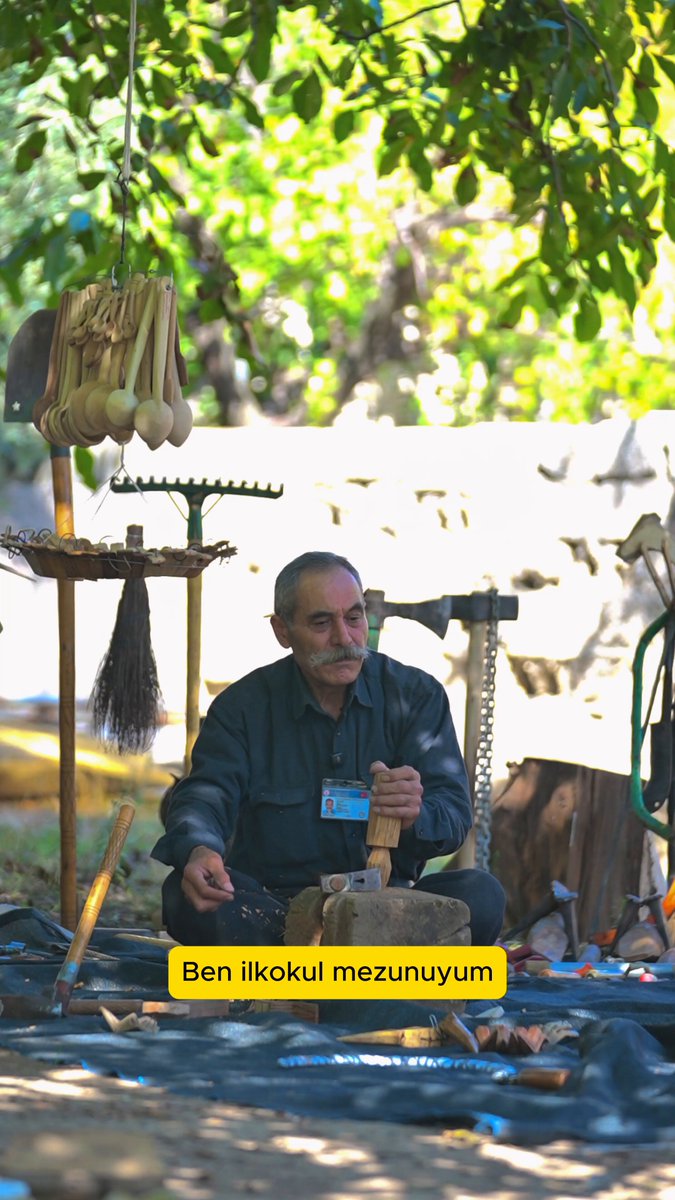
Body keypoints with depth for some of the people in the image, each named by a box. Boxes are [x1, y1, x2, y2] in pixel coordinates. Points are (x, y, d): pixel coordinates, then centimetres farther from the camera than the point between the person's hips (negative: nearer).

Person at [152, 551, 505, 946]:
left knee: (480, 896, -29)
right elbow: (205, 792, -9)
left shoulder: (417, 695, 5)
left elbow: (454, 813, -6)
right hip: (272, 909, 0)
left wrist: (415, 817, -33)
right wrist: (199, 850, -36)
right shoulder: (245, 706, 5)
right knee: (188, 896, -32)